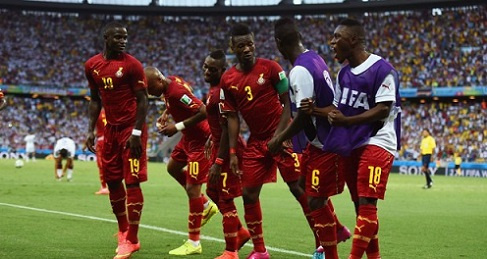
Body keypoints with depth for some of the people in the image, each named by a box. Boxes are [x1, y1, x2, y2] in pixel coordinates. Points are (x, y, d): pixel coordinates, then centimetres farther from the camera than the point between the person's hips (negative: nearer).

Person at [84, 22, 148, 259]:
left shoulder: (131, 64, -11)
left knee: (132, 182, -7)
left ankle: (131, 240, -2)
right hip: (111, 128, 6)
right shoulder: (92, 65, 5)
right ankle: (123, 231, 26)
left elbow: (142, 100, -11)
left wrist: (136, 133, -18)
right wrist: (91, 130, 8)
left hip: (131, 129, -6)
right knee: (112, 181, 11)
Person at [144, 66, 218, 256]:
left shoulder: (177, 91, -28)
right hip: (190, 137, 10)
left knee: (192, 188, -7)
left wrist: (177, 127, -25)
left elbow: (204, 112, -31)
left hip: (200, 139, -10)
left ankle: (193, 243, 1)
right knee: (173, 168, 26)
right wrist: (166, 114, 4)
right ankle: (206, 206, 33)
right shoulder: (170, 84, -1)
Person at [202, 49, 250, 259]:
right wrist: (211, 138, 27)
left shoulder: (221, 92, -23)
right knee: (213, 192, 21)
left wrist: (218, 162, -24)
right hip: (219, 145, 10)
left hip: (227, 150, -10)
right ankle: (240, 232, 33)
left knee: (225, 199, -2)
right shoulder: (214, 88, 7)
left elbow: (227, 129, -24)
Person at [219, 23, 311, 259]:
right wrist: (233, 152, 1)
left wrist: (278, 135, -14)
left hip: (281, 135, -5)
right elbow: (232, 117, 8)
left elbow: (288, 102, -5)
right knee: (249, 193, 3)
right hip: (256, 140, 5)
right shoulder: (228, 79, 4)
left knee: (298, 187, -8)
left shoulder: (270, 67, -7)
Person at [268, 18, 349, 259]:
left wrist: (280, 139, -9)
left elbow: (304, 115, -24)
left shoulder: (300, 71, -24)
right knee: (304, 183, 24)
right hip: (323, 137, 10)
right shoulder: (314, 57, 4)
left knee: (316, 201, -2)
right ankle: (337, 230, 37)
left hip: (325, 144, -10)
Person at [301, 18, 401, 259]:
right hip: (351, 145, 8)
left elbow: (382, 110, -17)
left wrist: (346, 121, -20)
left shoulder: (382, 70, -12)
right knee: (360, 205, 11)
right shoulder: (343, 73, 13)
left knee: (367, 203, -15)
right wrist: (315, 109, -4)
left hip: (377, 142, -8)